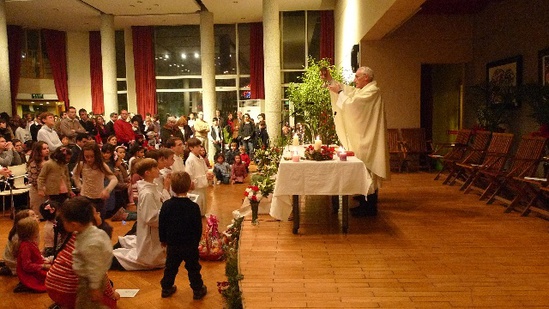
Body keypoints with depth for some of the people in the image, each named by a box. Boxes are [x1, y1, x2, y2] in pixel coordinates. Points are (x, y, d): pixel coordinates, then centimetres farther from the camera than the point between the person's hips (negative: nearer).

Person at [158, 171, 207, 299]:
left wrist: (163, 239, 14)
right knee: (193, 268, 11)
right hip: (190, 244, -2)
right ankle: (198, 290, 20)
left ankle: (166, 288, 31)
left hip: (172, 244, 3)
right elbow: (198, 227, -8)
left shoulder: (166, 205, -10)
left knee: (170, 267, 19)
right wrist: (196, 241, 9)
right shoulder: (193, 207, -17)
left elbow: (161, 225, -1)